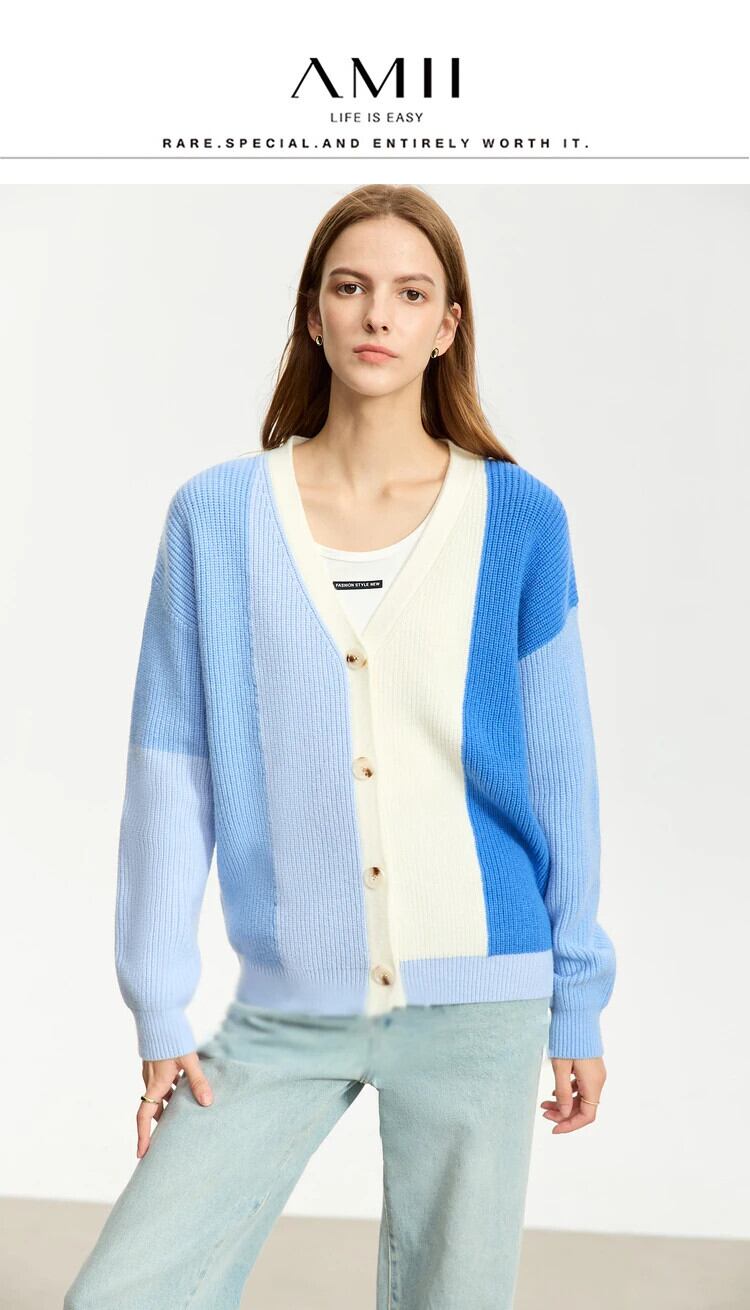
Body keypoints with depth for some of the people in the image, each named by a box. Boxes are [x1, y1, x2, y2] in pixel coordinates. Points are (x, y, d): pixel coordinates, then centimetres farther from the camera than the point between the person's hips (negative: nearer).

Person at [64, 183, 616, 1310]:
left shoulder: (517, 519, 0)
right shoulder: (217, 516, -1)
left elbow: (558, 767, 4)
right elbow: (171, 764, 0)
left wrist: (579, 1001, 6)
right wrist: (162, 1011, 0)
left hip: (478, 1002, 0)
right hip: (286, 1008, 0)